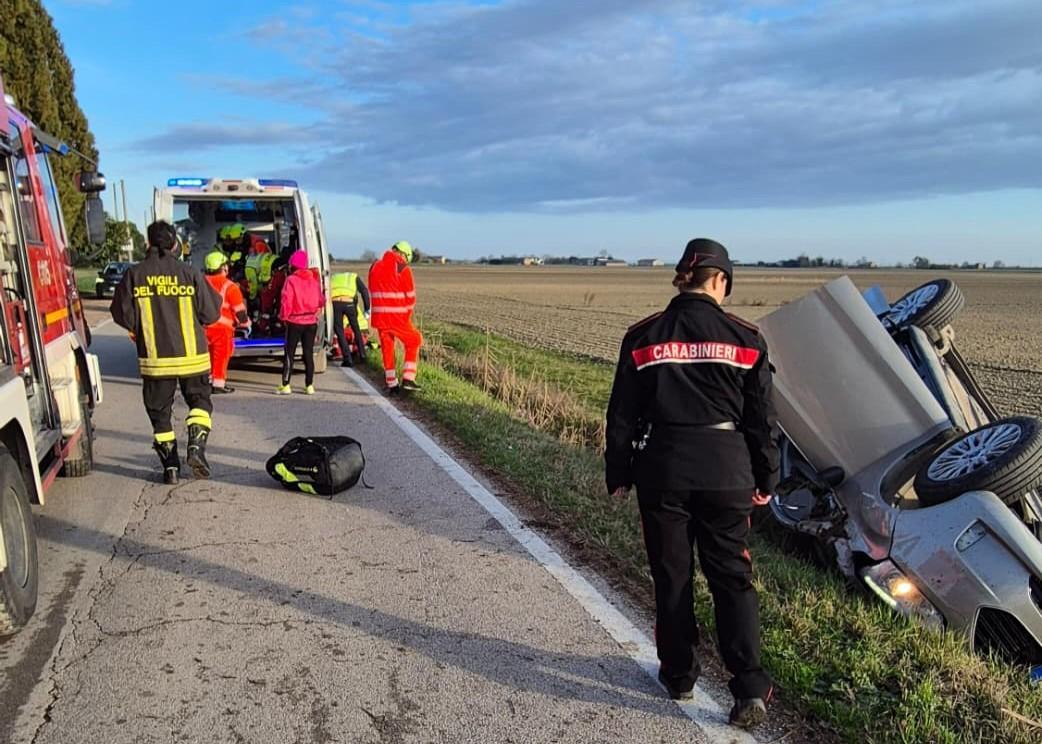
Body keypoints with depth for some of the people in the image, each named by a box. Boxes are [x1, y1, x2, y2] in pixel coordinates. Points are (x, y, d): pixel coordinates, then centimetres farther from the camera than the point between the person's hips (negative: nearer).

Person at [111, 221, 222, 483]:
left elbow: (124, 316, -2)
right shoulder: (190, 273, -7)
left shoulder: (134, 275, -4)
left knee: (160, 412, 12)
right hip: (192, 355, 0)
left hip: (154, 358, 1)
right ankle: (196, 446, -5)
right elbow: (210, 313, -4)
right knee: (199, 401, 17)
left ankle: (170, 465, 14)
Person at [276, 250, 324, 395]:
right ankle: (309, 386, 10)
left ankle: (286, 386, 0)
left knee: (289, 354, 2)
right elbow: (321, 300, 8)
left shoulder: (291, 280, -10)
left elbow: (286, 301, -12)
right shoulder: (314, 279, 4)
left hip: (295, 322, -4)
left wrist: (283, 317, 0)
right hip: (311, 322, 4)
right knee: (309, 353, 9)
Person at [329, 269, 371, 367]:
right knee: (356, 329, 21)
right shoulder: (354, 277, 29)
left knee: (339, 331, 11)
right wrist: (367, 308, 11)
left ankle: (348, 359, 8)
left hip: (334, 302, 0)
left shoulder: (333, 278, 36)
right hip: (349, 302, 0)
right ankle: (362, 355, 29)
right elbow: (364, 291, 12)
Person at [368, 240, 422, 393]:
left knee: (387, 349, 14)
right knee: (413, 342, 14)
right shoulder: (402, 269, -8)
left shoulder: (374, 267, 10)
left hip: (380, 317, 5)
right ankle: (408, 379, 6)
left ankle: (392, 384, 18)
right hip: (398, 317, -5)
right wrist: (407, 316, 7)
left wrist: (382, 312, 14)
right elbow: (410, 295, -7)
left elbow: (374, 293, 12)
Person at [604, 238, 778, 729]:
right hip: (726, 468, 0)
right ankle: (750, 688, 5)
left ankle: (679, 674, 26)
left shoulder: (643, 337, -3)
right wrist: (765, 479, 13)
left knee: (671, 575, 13)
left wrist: (618, 475, 9)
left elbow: (623, 414, 0)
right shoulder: (744, 338, -3)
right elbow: (761, 418, 2)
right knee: (731, 576, 10)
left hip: (663, 468, 0)